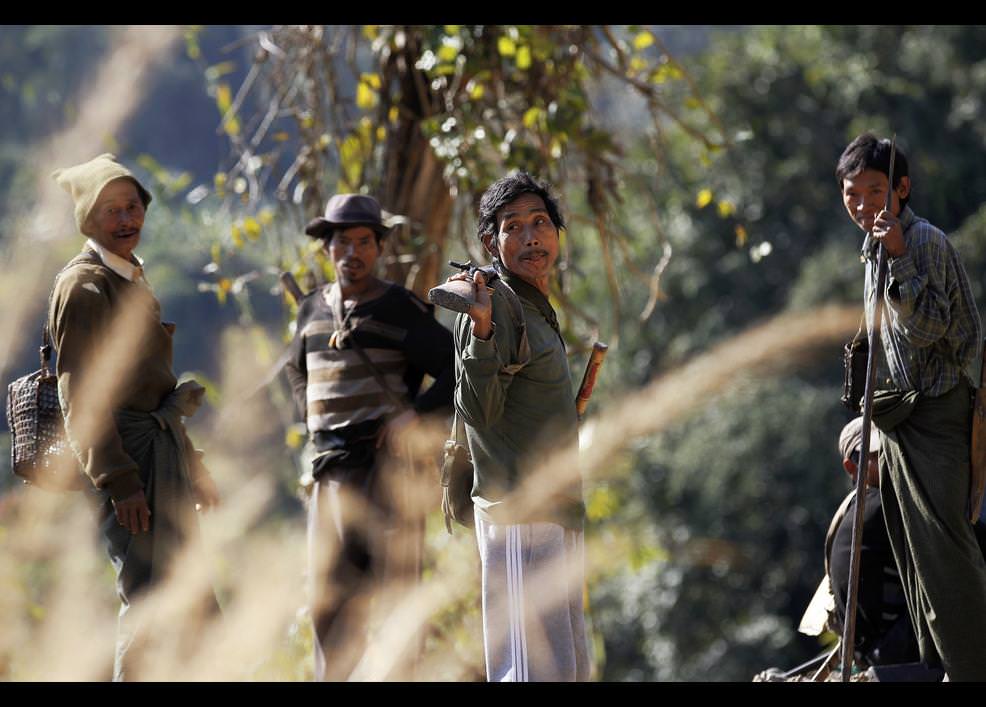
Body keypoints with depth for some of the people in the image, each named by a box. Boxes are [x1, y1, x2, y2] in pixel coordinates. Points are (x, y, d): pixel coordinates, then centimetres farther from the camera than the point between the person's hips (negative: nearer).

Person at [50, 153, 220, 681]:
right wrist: (118, 482, -24)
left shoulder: (130, 280, 20)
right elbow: (81, 396, -18)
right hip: (124, 458, -10)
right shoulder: (84, 286, -10)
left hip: (161, 454, 10)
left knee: (197, 606, 12)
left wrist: (192, 468, 26)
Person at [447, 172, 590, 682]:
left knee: (570, 668, 13)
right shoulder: (495, 305, -10)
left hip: (556, 515, 10)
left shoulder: (538, 309, 18)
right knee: (534, 666, -14)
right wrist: (481, 331, -32)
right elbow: (477, 411, -20)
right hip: (519, 517, -10)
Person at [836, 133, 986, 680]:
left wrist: (899, 260, -29)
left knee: (941, 542, -16)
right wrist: (867, 430, 24)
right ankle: (936, 662, 17)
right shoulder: (876, 249, 16)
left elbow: (926, 329, -22)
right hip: (897, 416, 10)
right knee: (913, 551, 11)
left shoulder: (924, 241, -12)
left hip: (933, 412, -10)